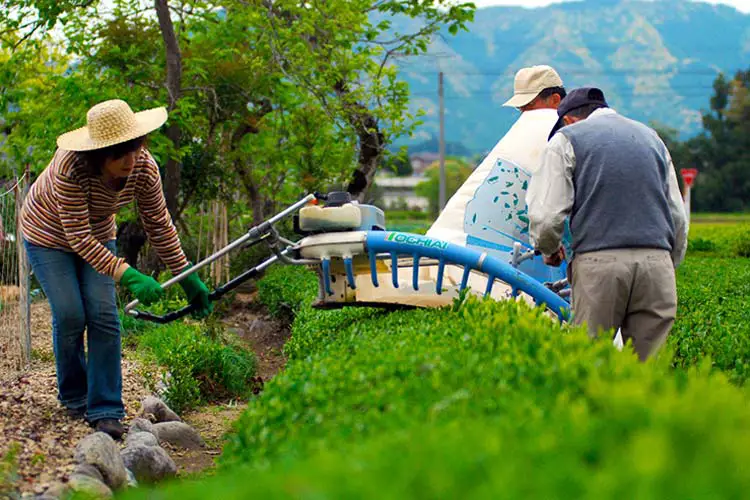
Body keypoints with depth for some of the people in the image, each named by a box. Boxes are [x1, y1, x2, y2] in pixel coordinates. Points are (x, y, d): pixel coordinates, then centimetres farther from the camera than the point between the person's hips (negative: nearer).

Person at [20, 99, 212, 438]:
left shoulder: (144, 168, -23)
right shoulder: (71, 168, -38)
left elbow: (159, 226, -11)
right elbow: (78, 238, -36)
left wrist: (189, 278, -11)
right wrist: (127, 276, -43)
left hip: (97, 235, 4)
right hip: (48, 234, -4)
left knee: (104, 315, -10)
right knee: (70, 316, -11)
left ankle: (105, 410, -7)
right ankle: (73, 397, 15)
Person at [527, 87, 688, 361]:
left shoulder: (567, 138, 8)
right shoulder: (651, 137, 23)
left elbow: (546, 215, -2)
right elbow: (679, 218, 21)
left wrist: (550, 250, 17)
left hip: (599, 261, -4)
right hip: (656, 260, 4)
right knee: (647, 365, 5)